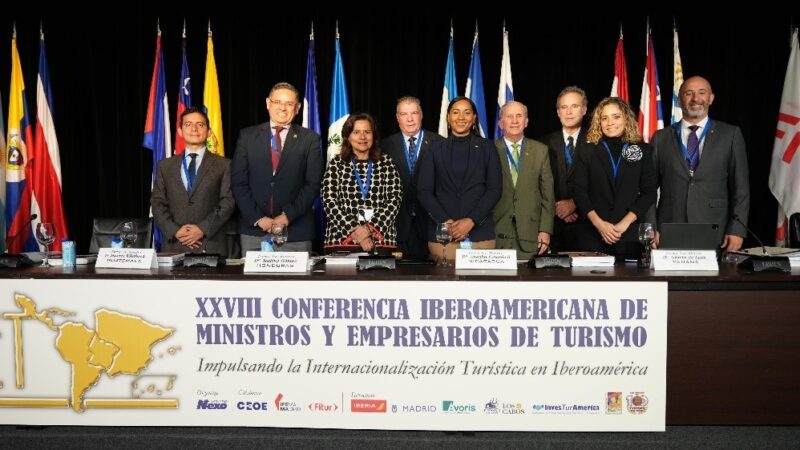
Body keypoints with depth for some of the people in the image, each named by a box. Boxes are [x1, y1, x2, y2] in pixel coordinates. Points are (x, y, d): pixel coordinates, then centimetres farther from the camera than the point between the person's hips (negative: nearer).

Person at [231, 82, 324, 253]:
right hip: (254, 228, 1)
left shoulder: (309, 139, 5)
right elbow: (238, 182, 3)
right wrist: (258, 218, -8)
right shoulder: (248, 136, 8)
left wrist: (288, 216, -10)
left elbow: (312, 184, 0)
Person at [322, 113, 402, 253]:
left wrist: (370, 228, -10)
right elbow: (329, 202, -1)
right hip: (341, 240, 0)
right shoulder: (336, 163, 7)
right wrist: (356, 230, -11)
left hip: (382, 241, 1)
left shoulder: (386, 162, 9)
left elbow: (395, 199, 2)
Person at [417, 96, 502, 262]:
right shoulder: (435, 149, 10)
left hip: (480, 233, 0)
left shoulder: (486, 147, 9)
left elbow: (495, 189, 3)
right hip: (441, 234, 0)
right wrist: (446, 222, -9)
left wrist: (471, 221, -9)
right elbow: (423, 191, 4)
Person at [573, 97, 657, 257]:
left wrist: (625, 223, -7)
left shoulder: (643, 150, 8)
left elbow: (649, 192, 4)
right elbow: (580, 191, 1)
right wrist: (598, 223, -11)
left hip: (630, 234, 0)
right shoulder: (587, 152, 7)